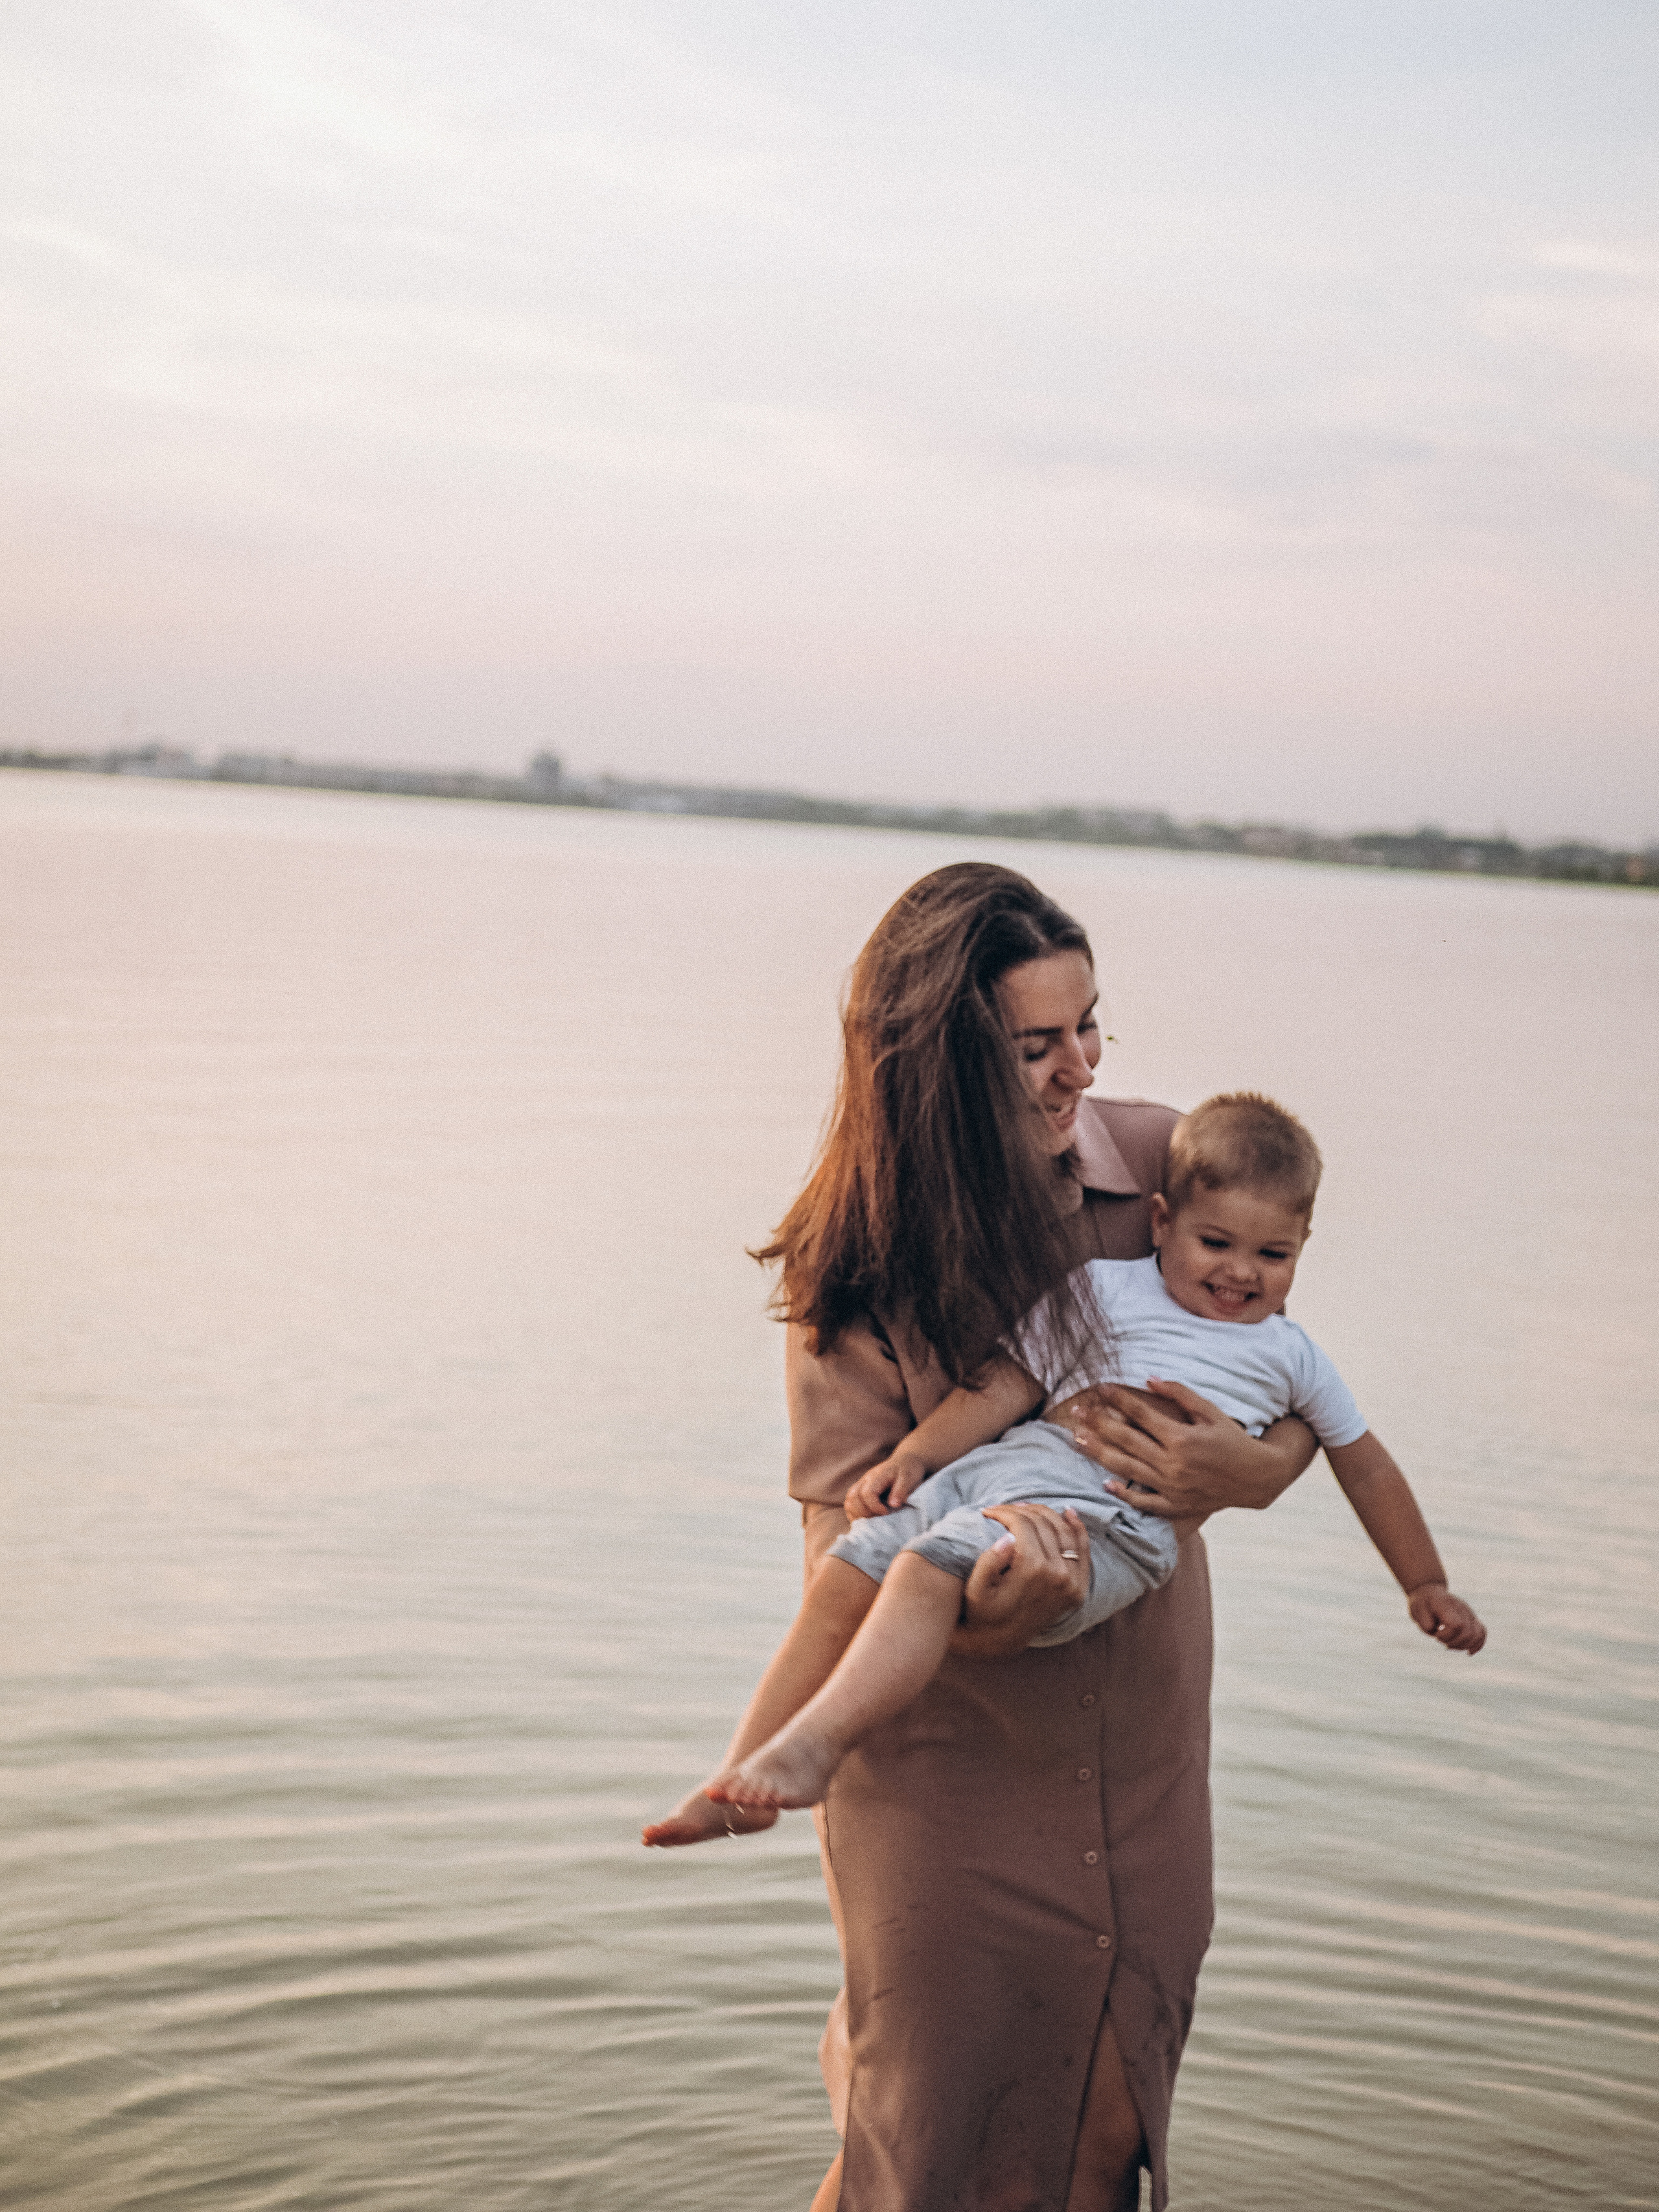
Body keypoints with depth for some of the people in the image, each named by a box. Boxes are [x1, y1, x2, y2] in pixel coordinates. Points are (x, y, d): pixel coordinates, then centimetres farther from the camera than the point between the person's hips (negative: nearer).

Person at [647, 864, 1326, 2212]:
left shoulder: (1160, 1166, -6)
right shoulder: (864, 1267, -14)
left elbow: (1296, 1392, 3)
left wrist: (1248, 1470, -21)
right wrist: (975, 1618, -37)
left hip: (1140, 1759, 4)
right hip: (947, 1772, -4)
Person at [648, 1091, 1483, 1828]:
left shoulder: (1288, 1355, 20)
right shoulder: (1107, 1287, 19)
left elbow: (1365, 1464, 30)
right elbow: (1009, 1381, 13)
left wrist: (1427, 1586, 34)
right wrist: (913, 1455, -1)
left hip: (1113, 1518, -3)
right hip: (1001, 1466, 3)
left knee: (932, 1567, -31)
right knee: (846, 1575, -16)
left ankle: (812, 1746, -41)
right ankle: (739, 1780, -9)